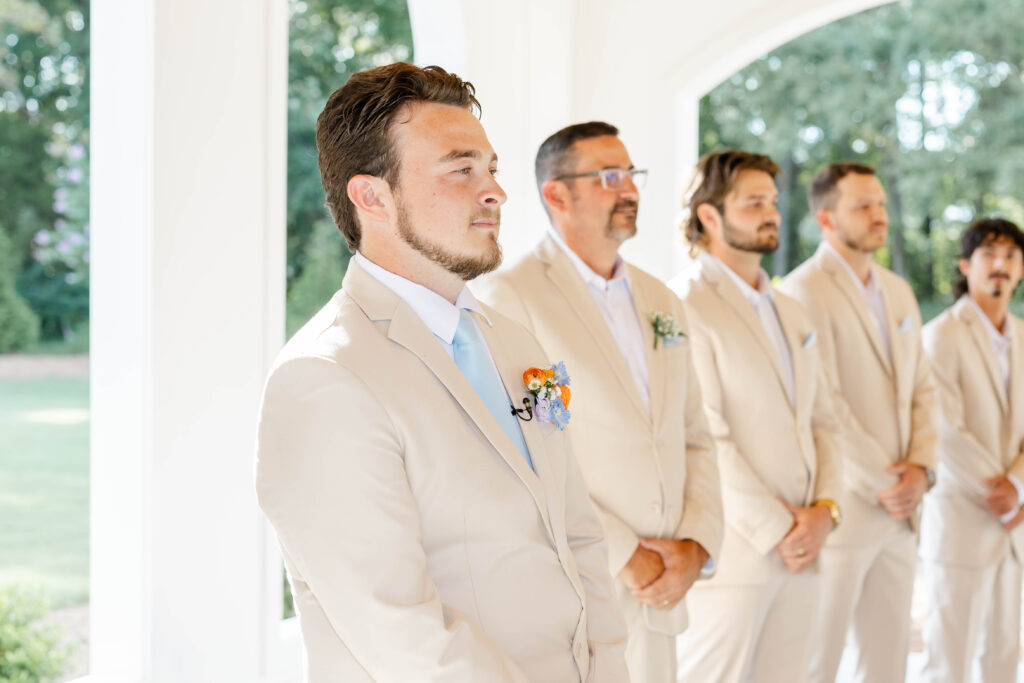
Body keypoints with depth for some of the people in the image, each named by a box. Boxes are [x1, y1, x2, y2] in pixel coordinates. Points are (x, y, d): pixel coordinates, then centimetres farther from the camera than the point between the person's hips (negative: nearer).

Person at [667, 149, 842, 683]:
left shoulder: (792, 314, 19)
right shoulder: (686, 307, -9)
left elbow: (822, 423, 17)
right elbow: (703, 436, -16)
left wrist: (824, 509, 0)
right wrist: (776, 530, -13)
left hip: (799, 551, 7)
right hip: (731, 554, -7)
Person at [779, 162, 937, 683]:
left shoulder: (898, 292, 15)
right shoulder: (804, 292, -11)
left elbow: (921, 388, 14)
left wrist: (920, 468, -2)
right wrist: (884, 484, -13)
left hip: (898, 511, 8)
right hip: (838, 512, -7)